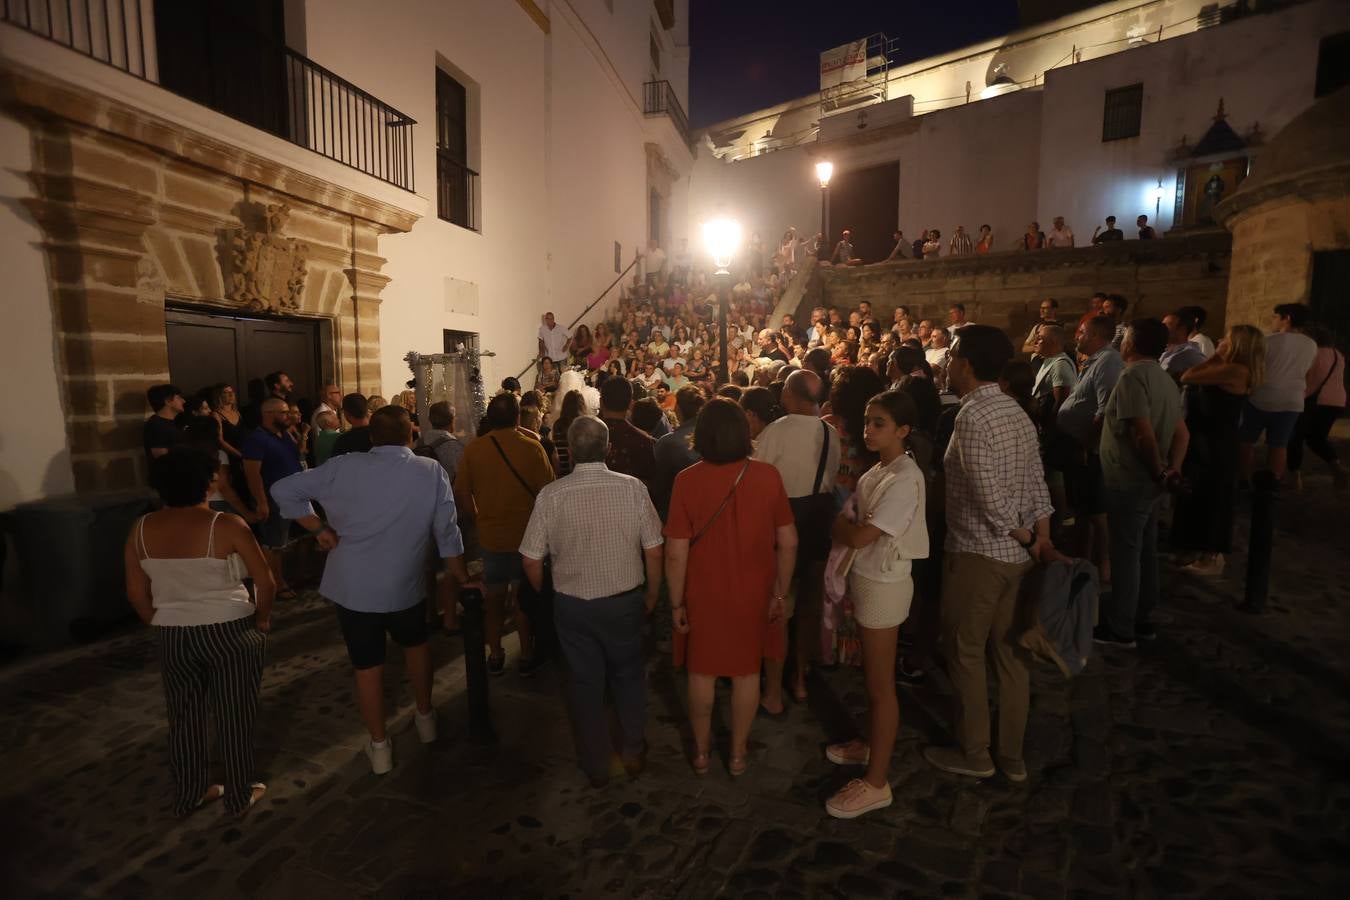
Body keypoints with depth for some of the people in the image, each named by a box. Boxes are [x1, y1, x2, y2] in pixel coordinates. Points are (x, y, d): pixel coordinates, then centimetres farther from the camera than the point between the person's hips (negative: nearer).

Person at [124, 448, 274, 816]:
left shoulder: (141, 530, -2)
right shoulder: (226, 525, -15)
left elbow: (136, 594, 3)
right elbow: (266, 582, -13)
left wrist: (163, 627, 16)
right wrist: (262, 620, 3)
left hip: (172, 638, 4)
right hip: (230, 633, -4)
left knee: (184, 717, 20)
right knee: (234, 715, 11)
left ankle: (187, 796, 35)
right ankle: (240, 795, 26)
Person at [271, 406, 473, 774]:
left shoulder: (343, 467, -9)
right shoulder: (432, 471, -10)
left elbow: (284, 490, -6)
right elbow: (447, 534, -7)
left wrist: (319, 528, 0)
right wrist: (462, 579, 4)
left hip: (352, 587, 0)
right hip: (405, 587, 0)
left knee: (367, 665, 14)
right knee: (415, 645, 27)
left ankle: (379, 747, 27)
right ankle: (425, 718, 39)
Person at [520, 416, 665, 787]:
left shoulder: (551, 495, -15)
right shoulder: (633, 488, -15)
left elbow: (532, 562, -10)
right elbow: (654, 552, -10)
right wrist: (651, 596, 6)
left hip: (573, 606, 0)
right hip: (625, 602, 0)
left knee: (586, 683, 19)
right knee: (628, 675, 24)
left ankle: (597, 766, 36)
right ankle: (633, 752, 39)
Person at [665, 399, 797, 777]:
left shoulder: (687, 480, -17)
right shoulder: (768, 476, -12)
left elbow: (676, 553, -15)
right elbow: (788, 542, -6)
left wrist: (676, 603, -3)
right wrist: (780, 592, 6)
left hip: (703, 594, -1)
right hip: (752, 593, 1)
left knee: (702, 672, 18)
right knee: (746, 672, 18)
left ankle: (701, 752, 34)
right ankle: (738, 752, 34)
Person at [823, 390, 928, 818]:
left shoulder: (904, 479, -24)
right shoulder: (879, 469, 5)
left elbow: (860, 536, -25)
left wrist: (839, 523, -8)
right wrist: (847, 523, -8)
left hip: (884, 585, -9)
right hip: (868, 579, 9)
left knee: (881, 684, 4)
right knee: (871, 674, 23)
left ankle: (876, 782, 19)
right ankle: (870, 745, 43)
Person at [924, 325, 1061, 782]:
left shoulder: (971, 416, -19)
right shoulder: (1016, 412, 9)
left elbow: (989, 495, -23)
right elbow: (1036, 484, 4)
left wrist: (1025, 539, -9)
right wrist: (1042, 539, 0)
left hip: (976, 554, -8)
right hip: (1015, 555, 8)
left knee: (965, 654, 8)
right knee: (1010, 653, 17)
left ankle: (974, 755, 23)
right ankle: (1013, 756, 31)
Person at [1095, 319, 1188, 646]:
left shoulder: (1133, 376, -19)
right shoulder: (1165, 379, 12)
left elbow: (1143, 433, -25)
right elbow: (1182, 432, 11)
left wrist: (1158, 471, -13)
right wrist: (1173, 469, 1)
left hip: (1129, 481, -9)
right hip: (1149, 482, 9)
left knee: (1125, 553, 0)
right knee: (1145, 551, 17)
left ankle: (1120, 628, 10)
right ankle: (1140, 618, 29)